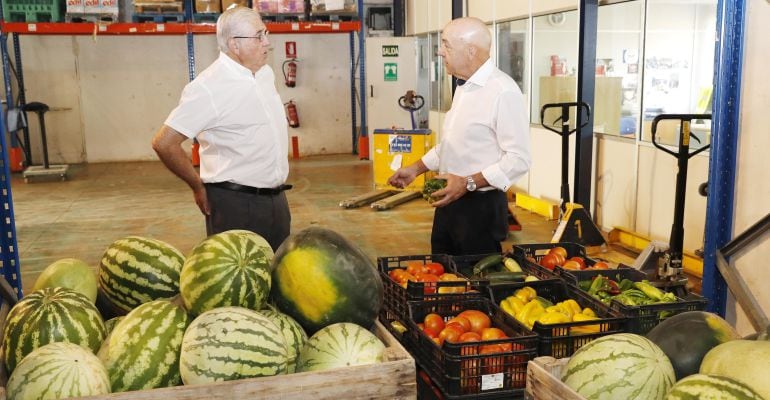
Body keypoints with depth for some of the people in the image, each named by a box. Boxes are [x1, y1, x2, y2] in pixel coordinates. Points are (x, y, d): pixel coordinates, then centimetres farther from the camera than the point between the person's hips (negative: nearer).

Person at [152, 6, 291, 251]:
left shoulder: (265, 73, 7)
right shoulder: (209, 87, -17)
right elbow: (164, 143, -18)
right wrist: (199, 187, -8)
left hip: (277, 200, 8)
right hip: (236, 204, -7)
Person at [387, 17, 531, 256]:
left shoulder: (503, 91, -18)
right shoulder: (464, 88, 12)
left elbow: (519, 159, -22)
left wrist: (468, 183, -24)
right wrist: (416, 169, 18)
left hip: (481, 206, -8)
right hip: (449, 201, 9)